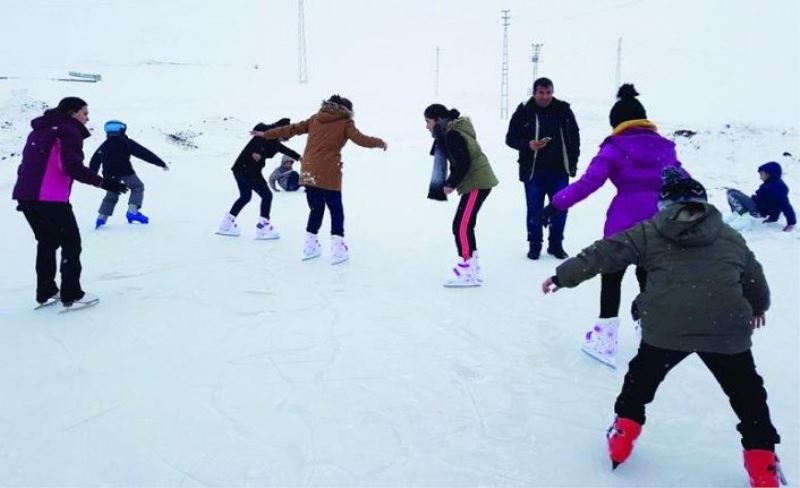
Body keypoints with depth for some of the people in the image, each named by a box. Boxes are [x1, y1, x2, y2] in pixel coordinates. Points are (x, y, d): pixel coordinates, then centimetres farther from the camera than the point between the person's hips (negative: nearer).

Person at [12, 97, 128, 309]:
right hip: (51, 199, -9)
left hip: (26, 196, 9)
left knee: (47, 243, 21)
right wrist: (104, 182, -17)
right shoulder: (69, 131, -6)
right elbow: (73, 167, -17)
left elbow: (28, 163, 22)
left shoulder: (39, 130, 21)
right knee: (71, 243, 3)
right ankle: (71, 296, 3)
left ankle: (45, 293, 25)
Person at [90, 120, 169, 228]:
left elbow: (94, 162, 23)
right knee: (137, 187, 13)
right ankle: (132, 212, -3)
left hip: (109, 173, 5)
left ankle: (101, 218, 9)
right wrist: (161, 163, 4)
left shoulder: (103, 146, 20)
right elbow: (144, 153, 3)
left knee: (111, 196, 19)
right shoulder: (126, 142, 5)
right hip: (124, 171, -5)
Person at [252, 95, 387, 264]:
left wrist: (266, 134, 23)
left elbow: (292, 128, 15)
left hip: (308, 172, 5)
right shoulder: (345, 123, 2)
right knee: (336, 210, 7)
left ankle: (310, 246, 22)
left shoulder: (315, 118, 14)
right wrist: (380, 142, 9)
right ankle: (337, 248, -1)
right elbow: (360, 139, -8)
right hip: (328, 174, -5)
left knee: (316, 209, 19)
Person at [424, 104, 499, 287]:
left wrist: (451, 184, -12)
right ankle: (472, 269, 20)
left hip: (477, 183, -10)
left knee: (461, 226, -10)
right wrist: (451, 183, 4)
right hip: (479, 181, 10)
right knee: (465, 226, 14)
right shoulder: (452, 132, 16)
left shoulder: (452, 134, -15)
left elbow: (463, 163, -21)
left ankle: (466, 271, -7)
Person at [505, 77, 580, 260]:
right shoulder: (523, 112, -5)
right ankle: (534, 245, 18)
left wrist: (573, 162, 7)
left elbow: (574, 137, 11)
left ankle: (556, 244, 22)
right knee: (534, 210, 4)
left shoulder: (563, 110, 3)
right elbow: (510, 138, -2)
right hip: (533, 171, -2)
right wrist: (528, 145, -21)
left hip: (559, 171, 2)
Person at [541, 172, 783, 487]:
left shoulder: (649, 233, 9)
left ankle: (624, 432, 28)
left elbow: (603, 253, 5)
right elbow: (754, 278, 30)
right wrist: (758, 307, 51)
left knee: (641, 379, 23)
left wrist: (563, 276, 10)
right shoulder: (732, 238, 18)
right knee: (747, 393, 22)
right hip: (727, 330, 2)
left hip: (666, 329, -2)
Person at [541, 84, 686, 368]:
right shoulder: (663, 147, 10)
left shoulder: (615, 149, -5)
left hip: (624, 224, -5)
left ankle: (605, 340, 8)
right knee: (649, 277, 22)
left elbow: (588, 183, -15)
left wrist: (557, 204, -10)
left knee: (611, 278, 9)